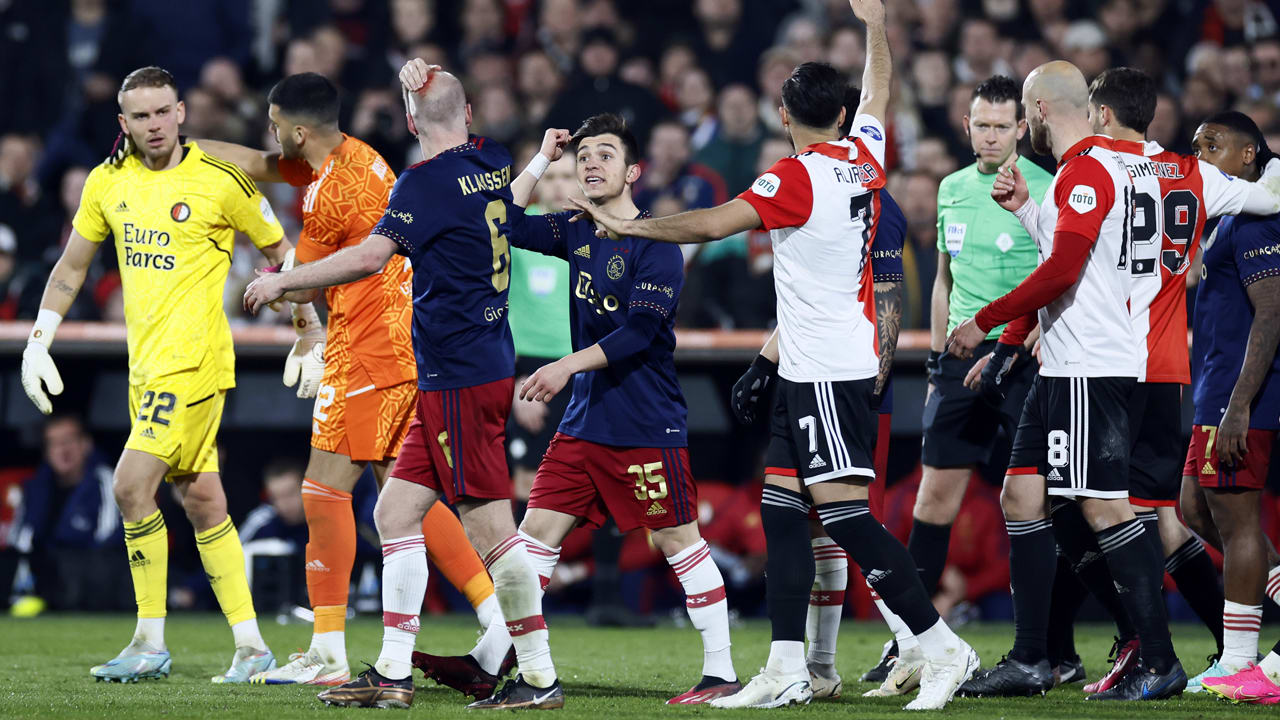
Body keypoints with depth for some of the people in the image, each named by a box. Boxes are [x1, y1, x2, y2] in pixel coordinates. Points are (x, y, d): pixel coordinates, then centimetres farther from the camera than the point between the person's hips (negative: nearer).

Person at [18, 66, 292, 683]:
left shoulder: (222, 180, -7)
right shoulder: (108, 182, 8)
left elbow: (281, 254, 4)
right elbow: (71, 267, 19)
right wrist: (38, 342, 13)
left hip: (193, 360, -6)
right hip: (146, 366, 6)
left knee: (132, 486, -14)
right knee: (201, 502, 6)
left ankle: (150, 644, -6)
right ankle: (251, 647, 11)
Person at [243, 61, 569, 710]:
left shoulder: (427, 182, -14)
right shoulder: (493, 164, 10)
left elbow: (370, 257, -23)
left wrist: (281, 281, -15)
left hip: (459, 378, -9)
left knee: (490, 528, -6)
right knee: (396, 510, 10)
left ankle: (539, 677, -3)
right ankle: (393, 673, 9)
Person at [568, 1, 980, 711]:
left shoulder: (797, 178, -14)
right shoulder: (864, 160, 8)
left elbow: (710, 225, -20)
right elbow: (878, 92, 28)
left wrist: (627, 225, -9)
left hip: (825, 371, -9)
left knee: (843, 510, -11)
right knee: (780, 504, 8)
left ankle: (941, 645, -12)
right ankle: (786, 668, 5)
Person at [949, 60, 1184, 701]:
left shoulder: (1088, 170, -13)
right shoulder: (1078, 171, 18)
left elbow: (1061, 273, -21)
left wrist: (984, 323, -15)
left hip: (1091, 371, -10)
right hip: (1062, 368, 10)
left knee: (1105, 508, -10)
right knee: (1021, 498, 9)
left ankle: (1160, 665, -7)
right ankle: (1029, 662, 11)